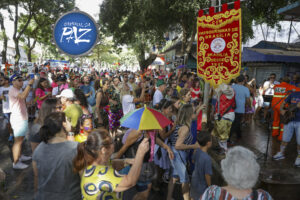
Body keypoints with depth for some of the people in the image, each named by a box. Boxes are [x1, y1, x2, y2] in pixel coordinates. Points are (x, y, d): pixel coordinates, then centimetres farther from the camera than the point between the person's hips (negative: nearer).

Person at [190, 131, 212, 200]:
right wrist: (209, 186, -10)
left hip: (194, 181, 6)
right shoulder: (207, 158, -36)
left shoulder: (197, 151, -15)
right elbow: (207, 175, -25)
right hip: (202, 185, -6)